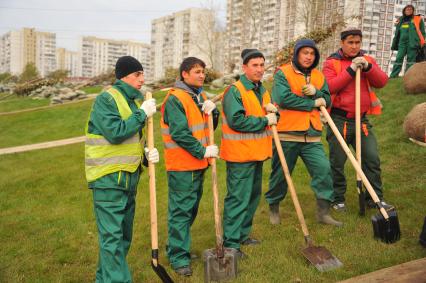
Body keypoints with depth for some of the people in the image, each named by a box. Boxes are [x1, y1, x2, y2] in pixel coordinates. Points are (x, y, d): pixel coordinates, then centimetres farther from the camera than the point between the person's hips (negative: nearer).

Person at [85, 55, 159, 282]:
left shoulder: (135, 100, 13)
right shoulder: (106, 99, -12)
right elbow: (115, 133, -24)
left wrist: (147, 153, 1)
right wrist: (142, 114, -17)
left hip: (130, 176, 9)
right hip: (108, 178, -9)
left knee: (124, 235, 17)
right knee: (112, 236, -6)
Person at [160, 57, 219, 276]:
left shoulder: (201, 97, 13)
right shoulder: (175, 99, -15)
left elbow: (209, 127, 14)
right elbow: (179, 133, -22)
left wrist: (212, 112, -6)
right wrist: (202, 151, -19)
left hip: (198, 163, 9)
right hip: (181, 165, -9)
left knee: (191, 208, 18)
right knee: (180, 210, -2)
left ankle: (177, 246, 33)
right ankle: (178, 257, 9)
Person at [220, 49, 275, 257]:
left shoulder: (262, 90, 14)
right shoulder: (234, 91, -14)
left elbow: (269, 116, 23)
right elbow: (237, 121, -25)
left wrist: (273, 112, 0)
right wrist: (264, 120, -19)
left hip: (257, 153, 9)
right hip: (239, 155, -9)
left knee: (253, 195, 18)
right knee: (238, 198, -4)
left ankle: (242, 234, 33)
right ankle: (230, 242, 6)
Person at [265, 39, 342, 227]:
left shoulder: (319, 76, 13)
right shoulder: (283, 74, -5)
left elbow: (327, 100, 9)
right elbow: (284, 98, -20)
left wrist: (315, 92, -12)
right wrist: (313, 103, -12)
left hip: (312, 136, 4)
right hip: (286, 135, -4)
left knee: (323, 169, -5)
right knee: (280, 173, 8)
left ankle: (323, 212, 7)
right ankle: (273, 208, 30)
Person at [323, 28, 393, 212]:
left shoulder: (367, 60, 12)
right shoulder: (331, 63, -1)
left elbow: (381, 82, 0)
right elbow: (329, 87, -16)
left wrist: (367, 67, -14)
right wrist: (350, 70, -18)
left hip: (362, 119, 4)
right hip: (339, 119, -4)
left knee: (372, 158, 5)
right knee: (337, 162, 3)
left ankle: (375, 198, 18)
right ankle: (338, 199, 18)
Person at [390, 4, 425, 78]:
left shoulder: (418, 19, 10)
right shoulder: (400, 20, 19)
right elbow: (397, 33, 21)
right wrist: (394, 44, 14)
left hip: (412, 42, -3)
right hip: (402, 42, 3)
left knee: (411, 59, -5)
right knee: (399, 58, -7)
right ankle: (393, 76, -11)